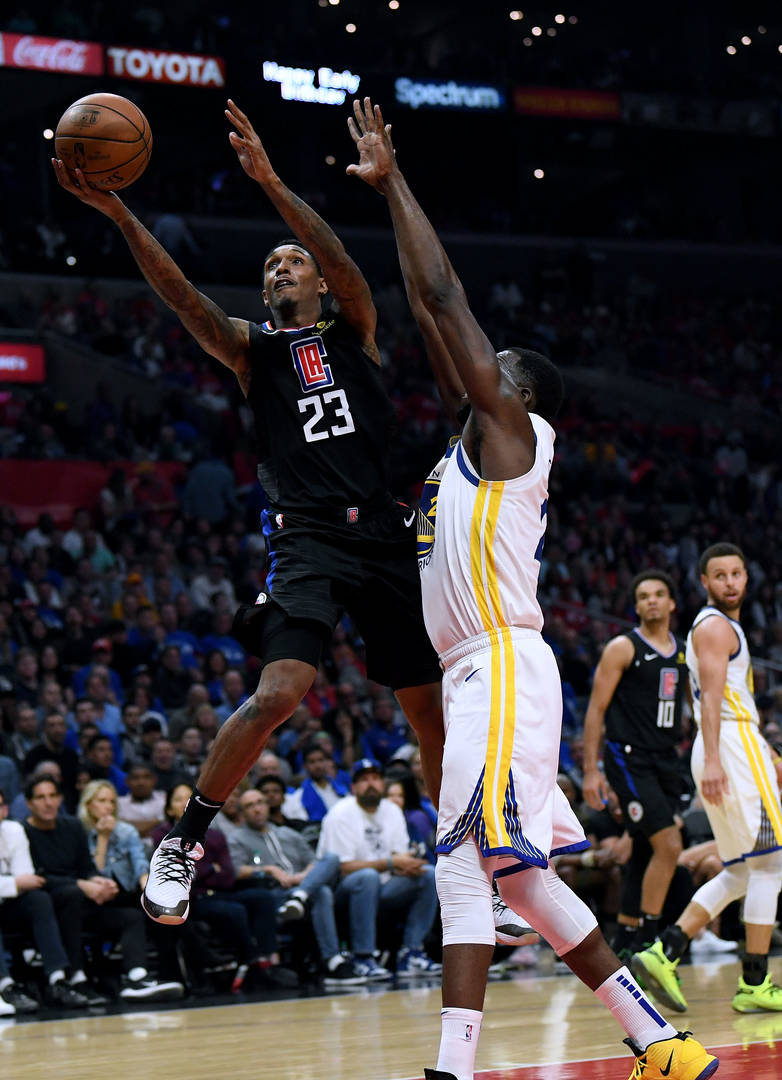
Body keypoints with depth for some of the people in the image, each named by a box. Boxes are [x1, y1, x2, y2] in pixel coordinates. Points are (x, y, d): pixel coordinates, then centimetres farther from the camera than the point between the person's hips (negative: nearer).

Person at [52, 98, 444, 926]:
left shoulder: (352, 331, 13)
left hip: (383, 536, 2)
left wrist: (270, 182, -20)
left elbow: (343, 264, -7)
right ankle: (182, 843, -8)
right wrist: (117, 213, -20)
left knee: (429, 705, 7)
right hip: (305, 538, -2)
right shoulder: (253, 349, 12)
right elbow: (182, 297, -5)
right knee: (279, 692, -21)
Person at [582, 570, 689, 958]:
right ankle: (649, 940, -11)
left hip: (665, 761, 7)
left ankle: (624, 945, 18)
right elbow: (596, 709, -7)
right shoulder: (622, 648, -6)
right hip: (629, 759, -7)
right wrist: (591, 770, -13)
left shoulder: (684, 652, 13)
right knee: (668, 845, -17)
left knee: (646, 854, 10)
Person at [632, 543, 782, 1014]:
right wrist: (713, 760, -29)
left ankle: (664, 954, 1)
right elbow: (711, 695, -19)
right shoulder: (716, 626, -7)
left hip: (725, 750, 10)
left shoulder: (723, 626, 24)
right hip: (734, 747, -10)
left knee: (741, 873, 11)